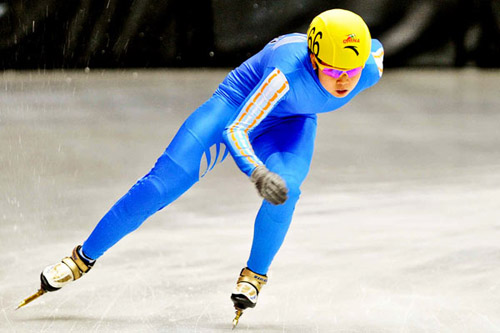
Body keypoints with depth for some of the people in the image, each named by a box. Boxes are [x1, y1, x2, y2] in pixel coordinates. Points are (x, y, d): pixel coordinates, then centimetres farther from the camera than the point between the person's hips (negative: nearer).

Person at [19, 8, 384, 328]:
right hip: (237, 108, -3)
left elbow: (377, 47, -2)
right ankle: (84, 257, 6)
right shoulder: (287, 70, -42)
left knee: (285, 188, -30)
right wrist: (259, 174, -58)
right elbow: (235, 130, -38)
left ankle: (255, 274, -7)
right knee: (163, 183, -10)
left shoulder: (372, 69, -29)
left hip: (291, 123, 3)